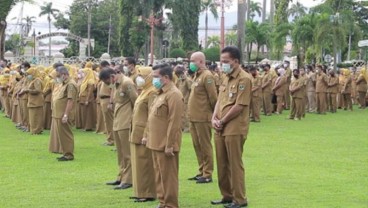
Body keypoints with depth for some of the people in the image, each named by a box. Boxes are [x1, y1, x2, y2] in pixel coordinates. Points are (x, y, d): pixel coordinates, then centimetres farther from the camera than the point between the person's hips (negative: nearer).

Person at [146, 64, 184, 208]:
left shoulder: (173, 94, -16)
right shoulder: (161, 93, 16)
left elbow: (174, 123, -20)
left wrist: (169, 145, -21)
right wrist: (150, 138, 17)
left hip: (166, 144, -10)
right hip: (157, 143, 10)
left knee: (168, 175, -3)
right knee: (159, 175, 15)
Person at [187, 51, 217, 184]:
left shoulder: (207, 76, -13)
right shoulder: (197, 76, 14)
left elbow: (213, 97, -15)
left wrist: (213, 112, -6)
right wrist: (191, 113, 15)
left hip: (203, 118, -9)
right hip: (194, 118, 9)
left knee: (205, 146, -2)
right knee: (197, 145, 14)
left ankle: (207, 174, 5)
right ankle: (202, 171, 23)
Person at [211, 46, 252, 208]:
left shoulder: (244, 79, -13)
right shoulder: (226, 78, 14)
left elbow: (239, 106, -18)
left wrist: (222, 121, -11)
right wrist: (214, 118, -2)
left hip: (234, 129, -8)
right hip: (220, 129, 8)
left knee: (235, 164, -1)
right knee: (222, 164, 13)